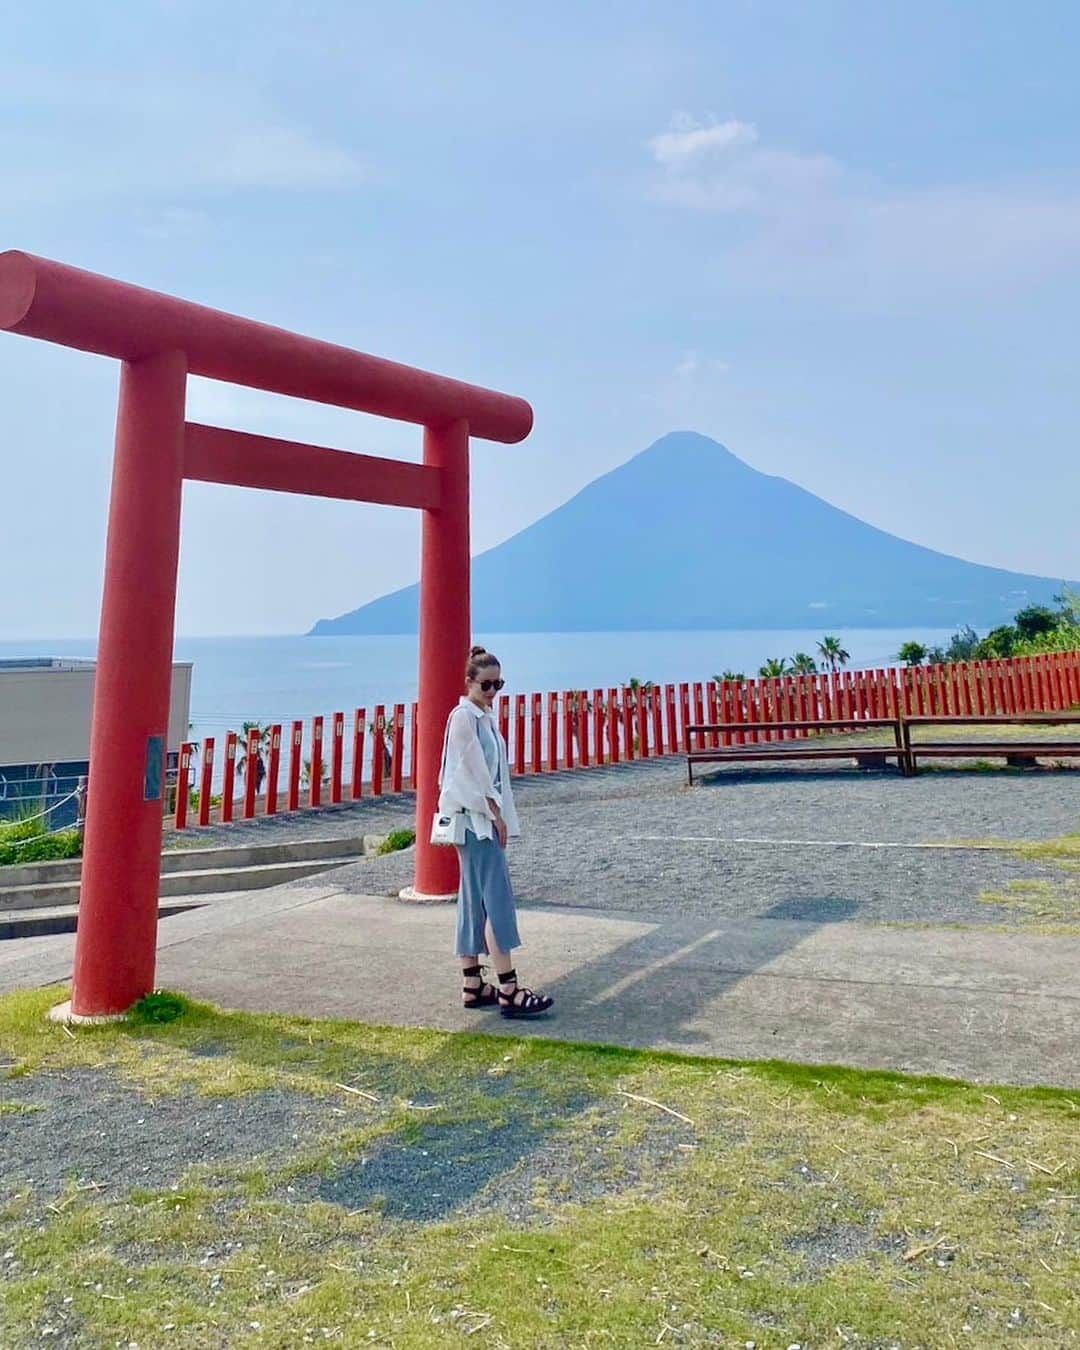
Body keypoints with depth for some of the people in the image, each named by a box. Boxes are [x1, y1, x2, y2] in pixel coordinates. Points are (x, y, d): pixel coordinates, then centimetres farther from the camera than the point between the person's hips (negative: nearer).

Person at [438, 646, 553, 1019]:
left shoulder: (483, 717, 15)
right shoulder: (464, 717, -12)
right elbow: (476, 771, -15)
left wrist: (498, 816, 12)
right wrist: (497, 816, -12)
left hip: (484, 818, 10)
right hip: (474, 818, -10)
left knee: (474, 902, 11)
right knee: (498, 898, -10)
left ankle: (472, 985, 17)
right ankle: (509, 991, -7)